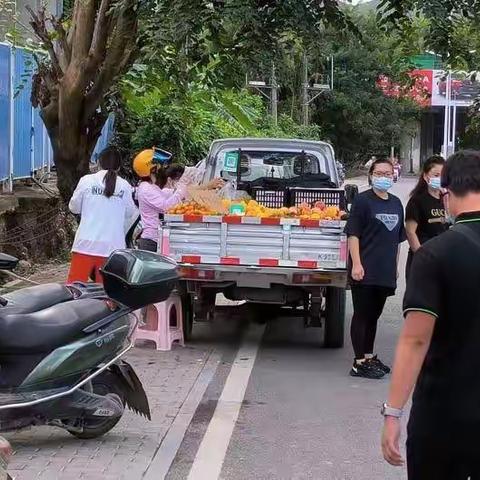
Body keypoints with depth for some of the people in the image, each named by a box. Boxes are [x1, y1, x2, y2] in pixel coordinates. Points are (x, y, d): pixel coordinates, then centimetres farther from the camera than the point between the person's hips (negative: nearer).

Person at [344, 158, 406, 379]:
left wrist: (395, 266, 18)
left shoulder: (396, 203, 13)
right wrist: (356, 264, -17)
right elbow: (353, 234, -10)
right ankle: (359, 363, 1)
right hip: (366, 270, -6)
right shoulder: (363, 201, -6)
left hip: (386, 272, 6)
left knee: (374, 315, 16)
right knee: (362, 315, -2)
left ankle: (369, 356, 26)